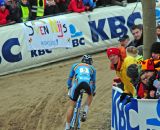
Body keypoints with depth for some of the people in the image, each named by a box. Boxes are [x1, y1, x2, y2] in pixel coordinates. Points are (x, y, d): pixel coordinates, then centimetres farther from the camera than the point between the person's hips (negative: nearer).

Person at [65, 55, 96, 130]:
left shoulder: (75, 66, 33)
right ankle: (85, 112, 18)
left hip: (77, 83, 0)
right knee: (90, 95, 36)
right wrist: (93, 91, 61)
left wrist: (69, 87, 57)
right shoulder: (92, 68, 34)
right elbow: (93, 82, 43)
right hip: (87, 83, 0)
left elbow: (70, 78, 42)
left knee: (71, 106, 13)